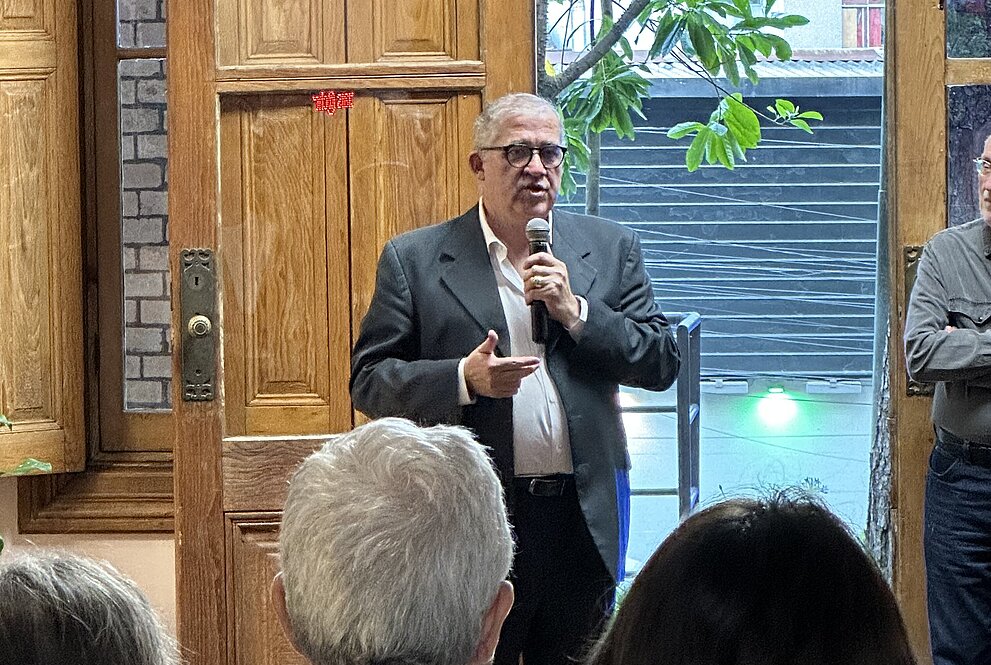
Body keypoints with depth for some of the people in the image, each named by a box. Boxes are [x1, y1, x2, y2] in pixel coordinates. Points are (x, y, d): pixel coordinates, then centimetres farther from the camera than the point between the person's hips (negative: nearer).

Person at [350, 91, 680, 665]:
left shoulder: (610, 249, 9)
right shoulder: (414, 259, 2)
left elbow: (662, 364, 4)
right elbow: (369, 382, -2)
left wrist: (576, 312, -10)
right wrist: (463, 378, -18)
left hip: (584, 519, 2)